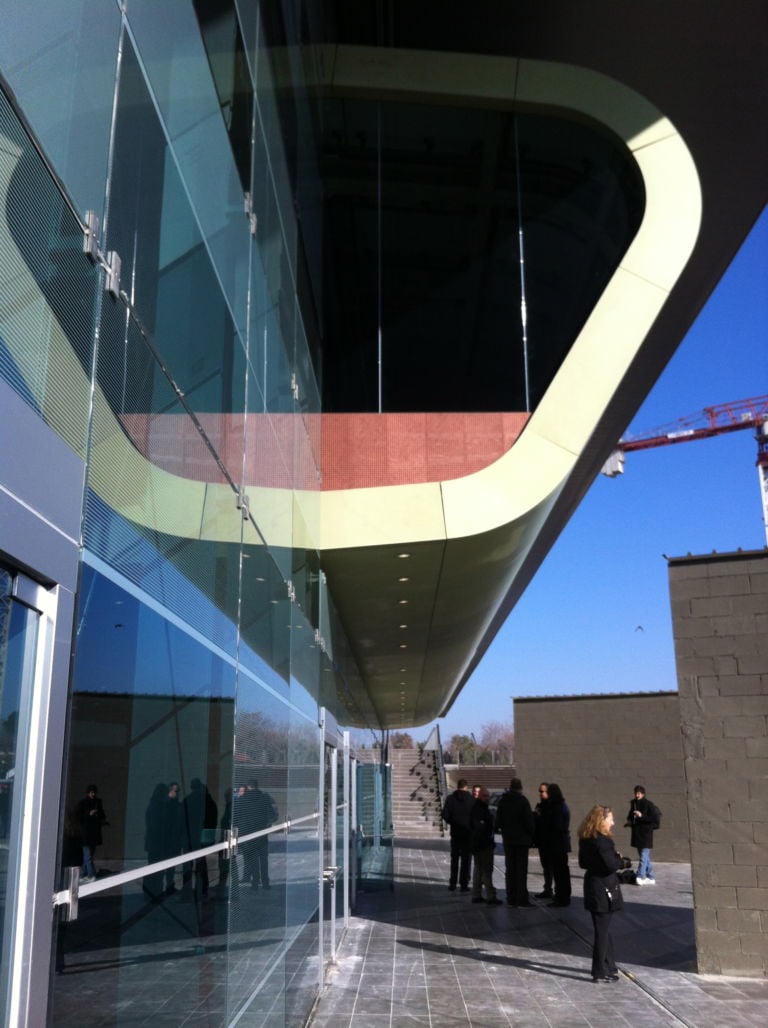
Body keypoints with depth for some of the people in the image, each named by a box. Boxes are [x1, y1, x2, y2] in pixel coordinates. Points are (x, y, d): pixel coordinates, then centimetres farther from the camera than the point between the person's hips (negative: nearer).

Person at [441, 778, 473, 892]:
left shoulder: (450, 798, -3)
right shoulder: (471, 799, -8)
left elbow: (445, 815, -8)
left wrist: (451, 822, 9)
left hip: (455, 832, 2)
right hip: (468, 832, -2)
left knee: (454, 858, 12)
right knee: (466, 859, 6)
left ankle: (452, 883, 11)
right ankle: (463, 884, 3)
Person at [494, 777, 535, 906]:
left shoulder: (503, 801, 4)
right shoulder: (523, 801, -12)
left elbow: (498, 821, 8)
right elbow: (529, 821, -11)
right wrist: (531, 837, -1)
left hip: (508, 839, 5)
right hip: (522, 839, -5)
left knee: (510, 869, 11)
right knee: (521, 869, -1)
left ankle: (511, 898, 13)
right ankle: (522, 899, -3)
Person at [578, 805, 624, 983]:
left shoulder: (585, 840, 4)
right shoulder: (602, 841, -23)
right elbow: (612, 866, -24)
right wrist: (619, 858, -6)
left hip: (592, 886, 9)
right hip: (603, 888, -9)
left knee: (603, 929, 21)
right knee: (602, 931, 2)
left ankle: (609, 966, 33)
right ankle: (600, 972, 11)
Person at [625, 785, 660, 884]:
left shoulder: (648, 804, -10)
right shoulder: (633, 803, 10)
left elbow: (656, 818, -16)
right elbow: (630, 816, 25)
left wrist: (642, 816, -21)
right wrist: (629, 822, 5)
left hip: (646, 834, -7)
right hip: (636, 834, 7)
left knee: (644, 856, -11)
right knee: (645, 857, 13)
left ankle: (640, 877, -14)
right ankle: (651, 878, 21)